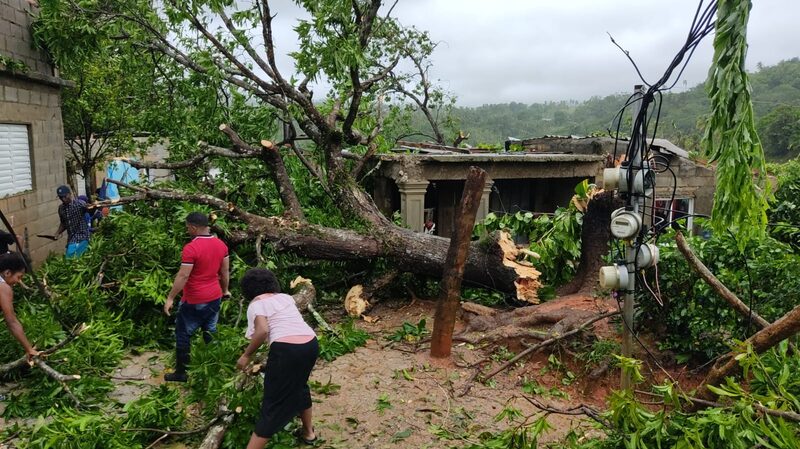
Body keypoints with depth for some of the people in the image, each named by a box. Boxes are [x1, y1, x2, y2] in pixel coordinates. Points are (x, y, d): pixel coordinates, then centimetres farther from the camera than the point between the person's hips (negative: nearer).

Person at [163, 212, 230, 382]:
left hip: (194, 300, -6)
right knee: (210, 333, 17)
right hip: (215, 297, 7)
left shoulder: (191, 248, -21)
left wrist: (170, 298, -12)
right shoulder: (221, 245, 0)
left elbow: (183, 276, -20)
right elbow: (225, 271, 9)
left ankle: (181, 373, 16)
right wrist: (225, 290, 22)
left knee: (183, 334, 8)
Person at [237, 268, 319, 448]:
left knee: (272, 403, 3)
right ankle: (308, 432, 44)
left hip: (286, 349, -7)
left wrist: (246, 355, -2)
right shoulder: (285, 297, 22)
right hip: (311, 344, 7)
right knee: (299, 385, 31)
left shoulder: (256, 304, 3)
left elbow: (262, 331, -13)